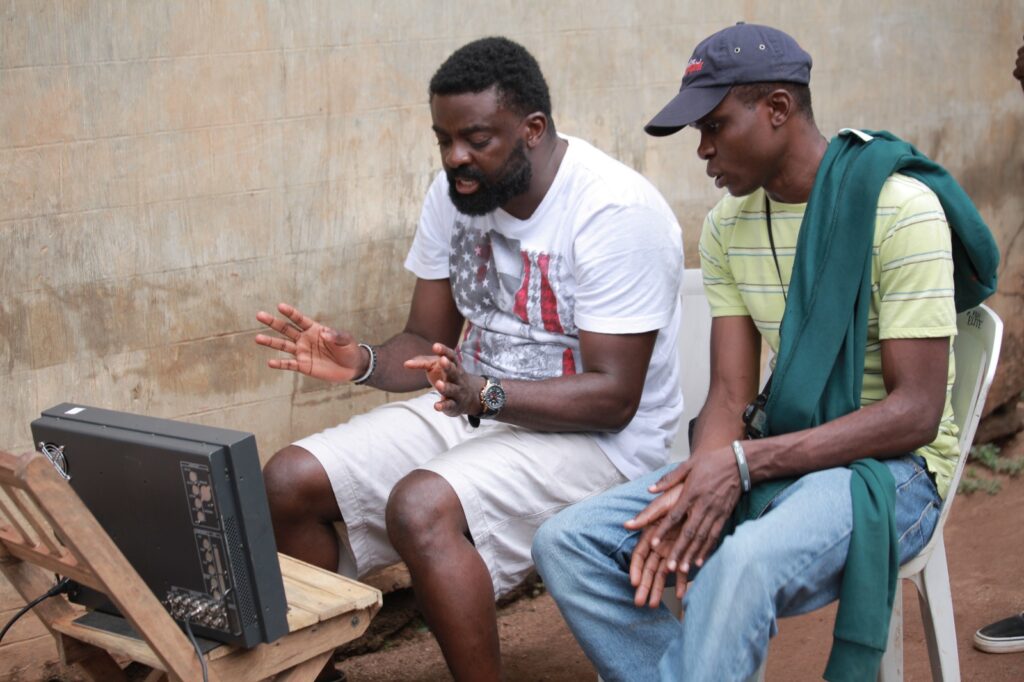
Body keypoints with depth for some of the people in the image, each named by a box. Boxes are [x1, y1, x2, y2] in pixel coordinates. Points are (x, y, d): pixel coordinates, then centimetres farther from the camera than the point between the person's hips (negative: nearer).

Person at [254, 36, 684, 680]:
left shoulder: (616, 212, -20)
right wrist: (361, 362, -15)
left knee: (422, 508, -34)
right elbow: (427, 342, 7)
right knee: (289, 482, -7)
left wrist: (483, 394, -34)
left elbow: (613, 398, -21)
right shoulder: (456, 193, 2)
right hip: (475, 409, 8)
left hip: (594, 437, -7)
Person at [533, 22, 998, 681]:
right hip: (773, 454, 7)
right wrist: (700, 487, -21)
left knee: (744, 562, -39)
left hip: (893, 464, -6)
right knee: (566, 544, -12)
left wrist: (743, 462, -26)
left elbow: (916, 412, -18)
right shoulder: (730, 224, 6)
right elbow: (731, 394, 2)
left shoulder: (899, 207, -15)